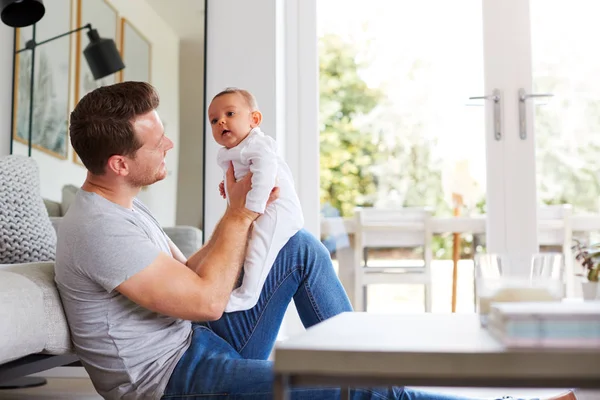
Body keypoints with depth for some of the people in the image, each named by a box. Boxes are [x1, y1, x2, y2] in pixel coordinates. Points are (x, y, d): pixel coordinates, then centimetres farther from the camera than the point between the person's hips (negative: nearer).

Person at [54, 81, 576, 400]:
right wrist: (239, 214, -11)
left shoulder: (121, 207, 9)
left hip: (198, 344, 10)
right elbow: (206, 301, -23)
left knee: (302, 249, 9)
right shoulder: (98, 228, -23)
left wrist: (236, 219, 1)